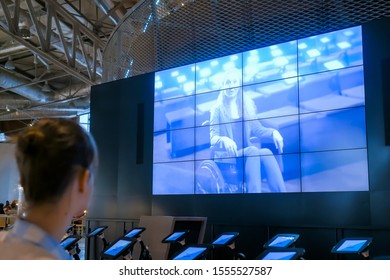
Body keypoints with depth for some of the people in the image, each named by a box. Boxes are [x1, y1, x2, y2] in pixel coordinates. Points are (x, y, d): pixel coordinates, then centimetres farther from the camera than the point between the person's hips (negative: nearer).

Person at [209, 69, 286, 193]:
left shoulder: (247, 105, 14)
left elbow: (257, 129, 13)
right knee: (252, 151, -35)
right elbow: (213, 138, -7)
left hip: (246, 153, 4)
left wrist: (273, 132, -9)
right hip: (227, 156, -3)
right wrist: (224, 140, -31)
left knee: (266, 152, -30)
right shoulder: (217, 109, 1)